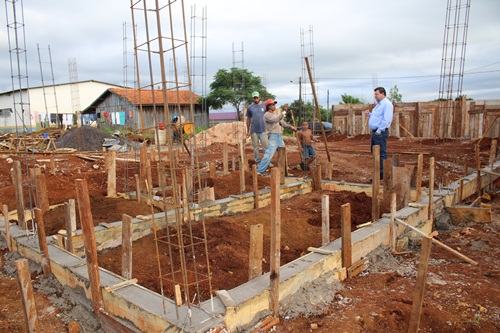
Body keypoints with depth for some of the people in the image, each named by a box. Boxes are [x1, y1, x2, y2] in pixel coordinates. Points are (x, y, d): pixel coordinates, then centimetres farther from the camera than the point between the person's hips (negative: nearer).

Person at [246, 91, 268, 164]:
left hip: (263, 130, -1)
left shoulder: (264, 105, 2)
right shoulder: (250, 107, 6)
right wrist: (248, 130, 10)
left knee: (265, 146, -3)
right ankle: (257, 161, 17)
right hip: (253, 130, 1)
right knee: (255, 147, 7)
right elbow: (248, 119, 11)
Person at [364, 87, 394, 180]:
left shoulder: (387, 104, -12)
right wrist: (369, 114, 10)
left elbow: (386, 119, -21)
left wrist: (379, 131, -21)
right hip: (375, 131, 11)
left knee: (381, 153, -7)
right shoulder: (379, 104, 20)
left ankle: (382, 174, -3)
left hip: (380, 132, -11)